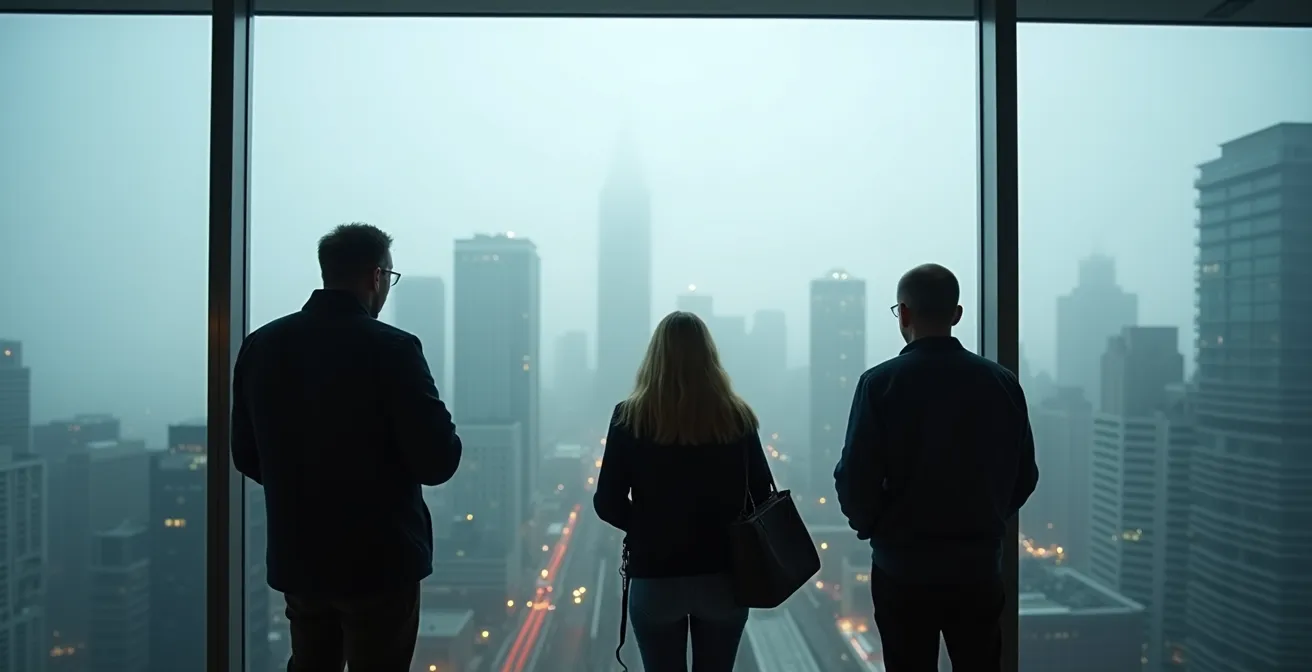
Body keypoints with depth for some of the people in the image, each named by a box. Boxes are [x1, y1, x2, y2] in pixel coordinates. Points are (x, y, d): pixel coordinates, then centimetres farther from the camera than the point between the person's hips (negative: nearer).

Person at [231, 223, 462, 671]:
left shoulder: (261, 345, -1)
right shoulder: (390, 349, -19)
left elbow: (246, 455, 8)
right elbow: (437, 462, -18)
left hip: (297, 558, 6)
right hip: (379, 560, -5)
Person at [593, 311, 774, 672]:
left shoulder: (630, 417, -9)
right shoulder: (737, 417, -5)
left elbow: (607, 504, -6)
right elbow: (763, 498, 0)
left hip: (655, 579, -1)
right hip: (723, 578, 2)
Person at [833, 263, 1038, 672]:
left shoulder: (881, 383, -14)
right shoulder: (1002, 383, -3)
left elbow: (856, 478, -14)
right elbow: (1024, 476, 4)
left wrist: (871, 528, 5)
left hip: (904, 567, -2)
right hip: (979, 565, 3)